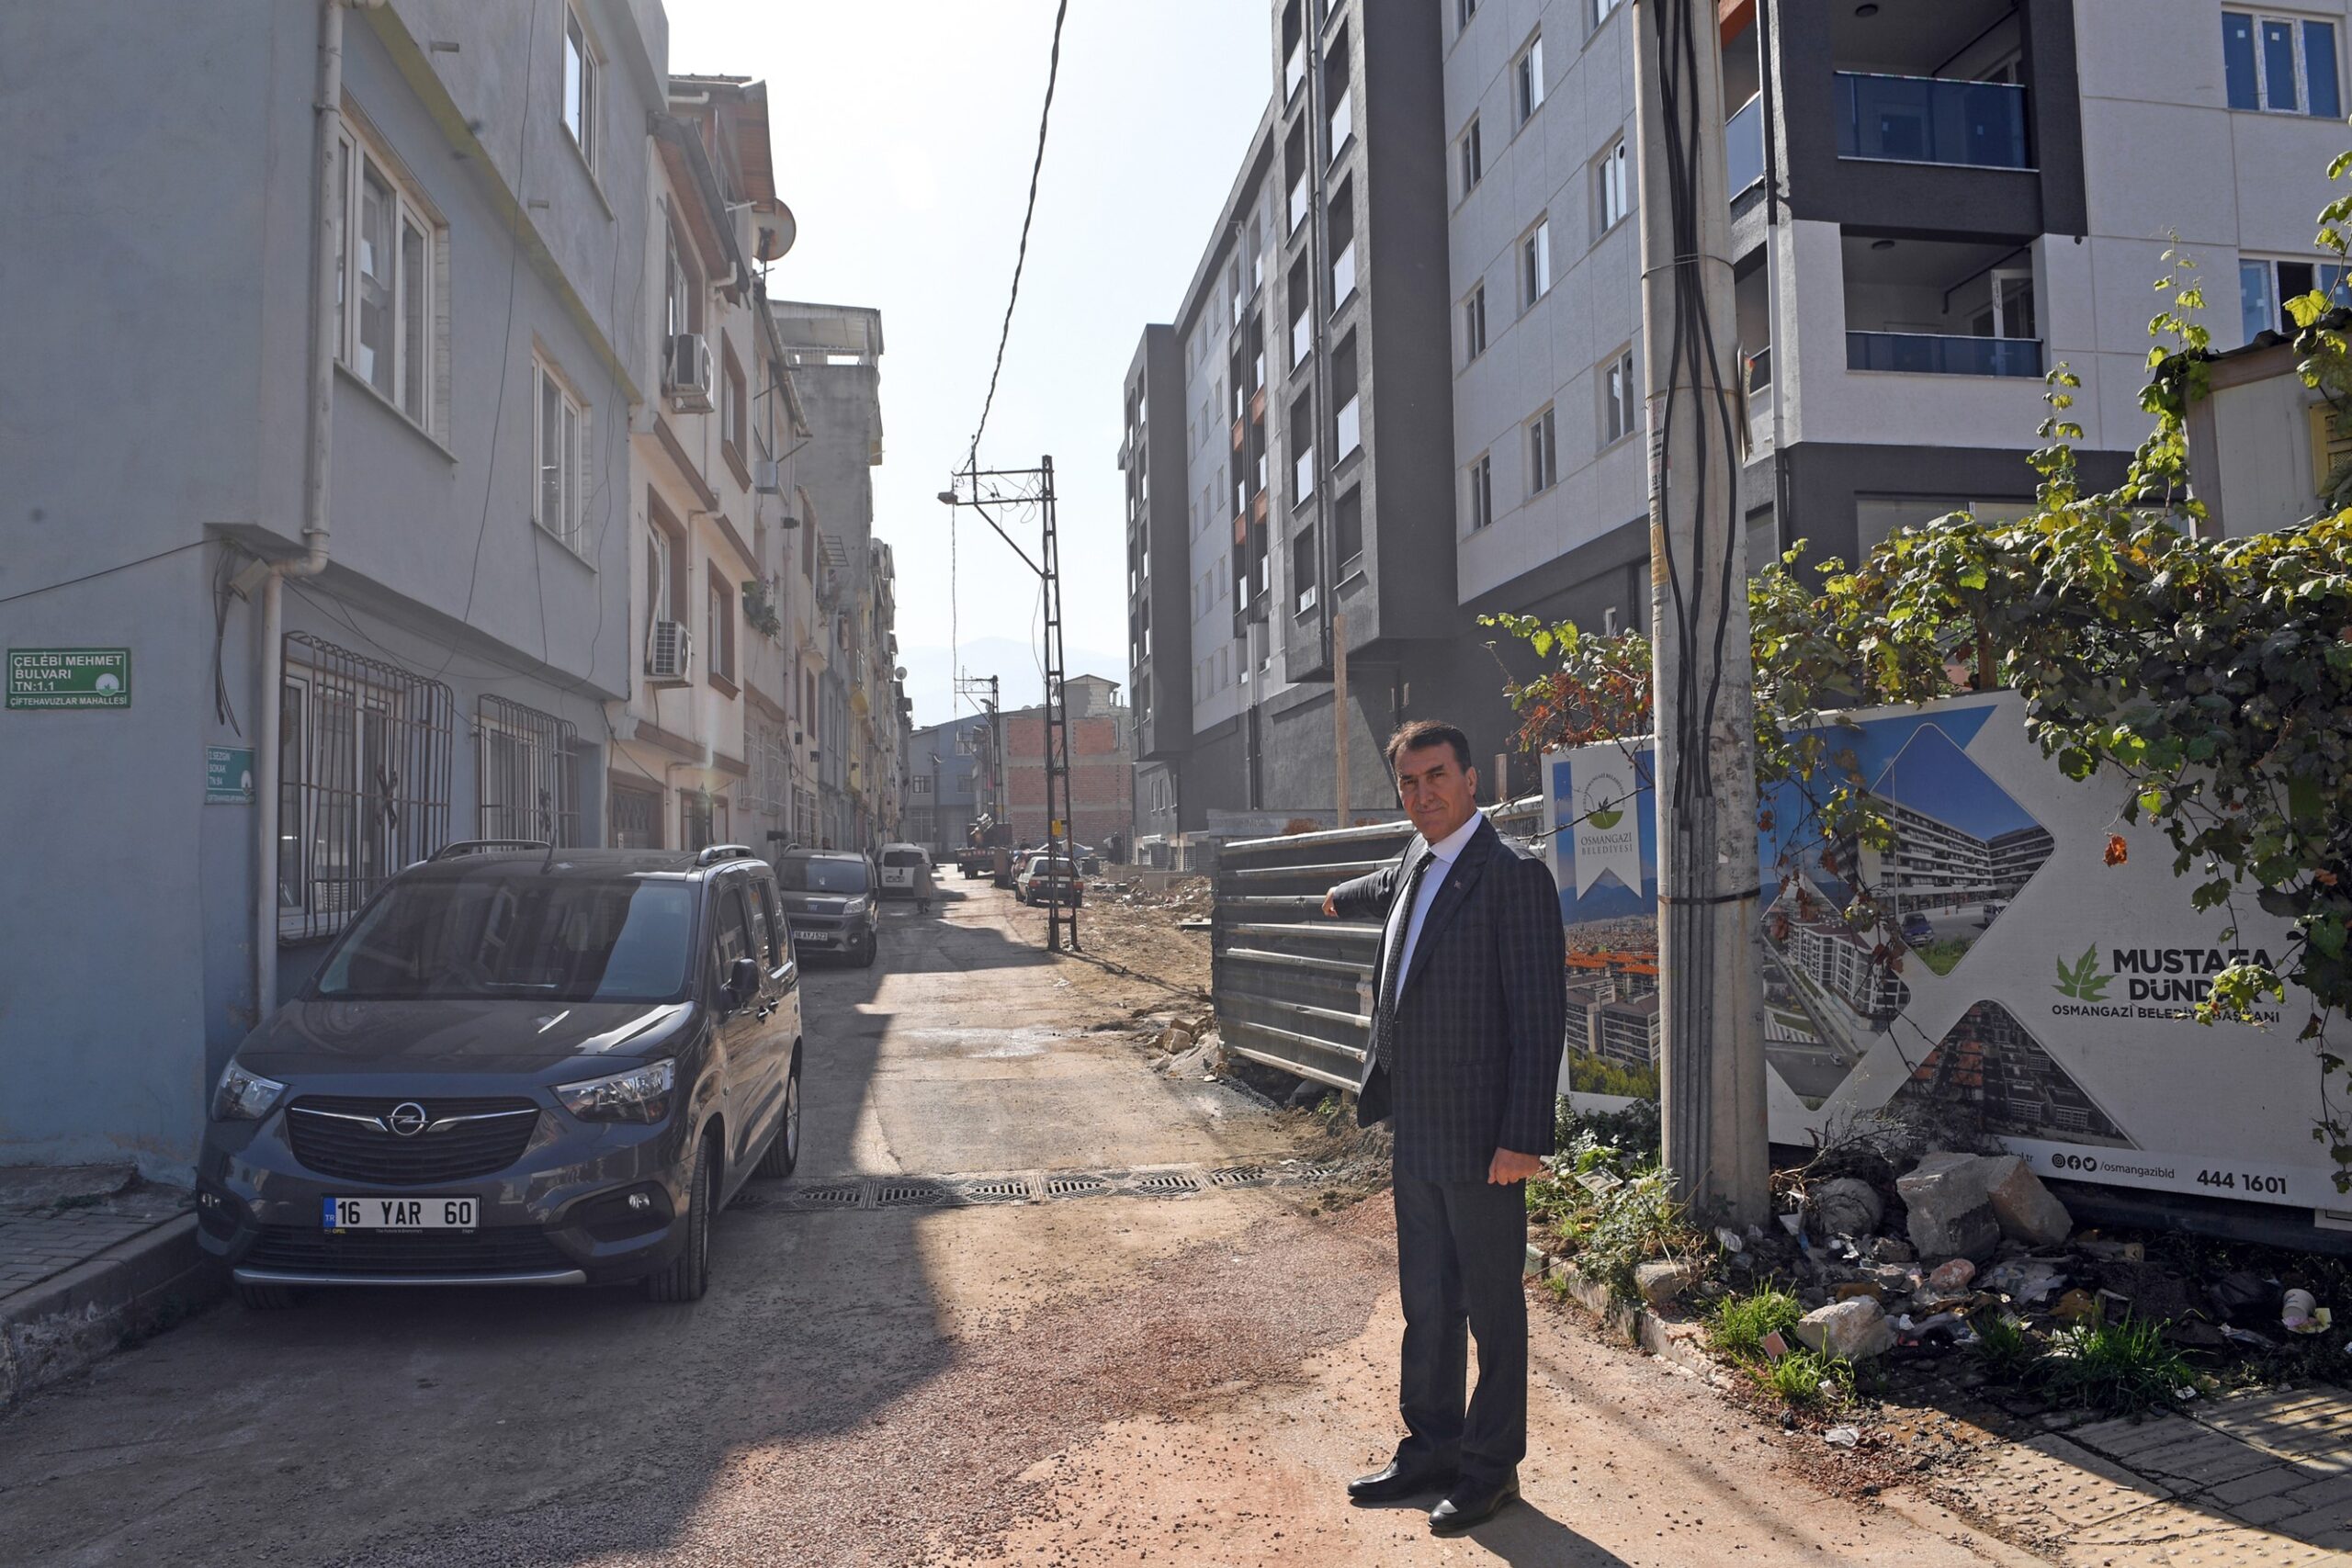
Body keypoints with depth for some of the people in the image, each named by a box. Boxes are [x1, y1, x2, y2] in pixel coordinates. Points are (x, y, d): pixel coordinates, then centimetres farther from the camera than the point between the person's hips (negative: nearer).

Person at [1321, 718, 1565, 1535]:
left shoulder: (1514, 876, -15)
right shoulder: (1414, 868, 10)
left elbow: (1539, 1016, -18)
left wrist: (1523, 1137, -21)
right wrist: (1344, 897, 58)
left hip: (1480, 1139, -8)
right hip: (1417, 1132, 8)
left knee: (1492, 1307, 7)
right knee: (1426, 1304, 17)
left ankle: (1492, 1467, 21)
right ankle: (1432, 1450, 31)